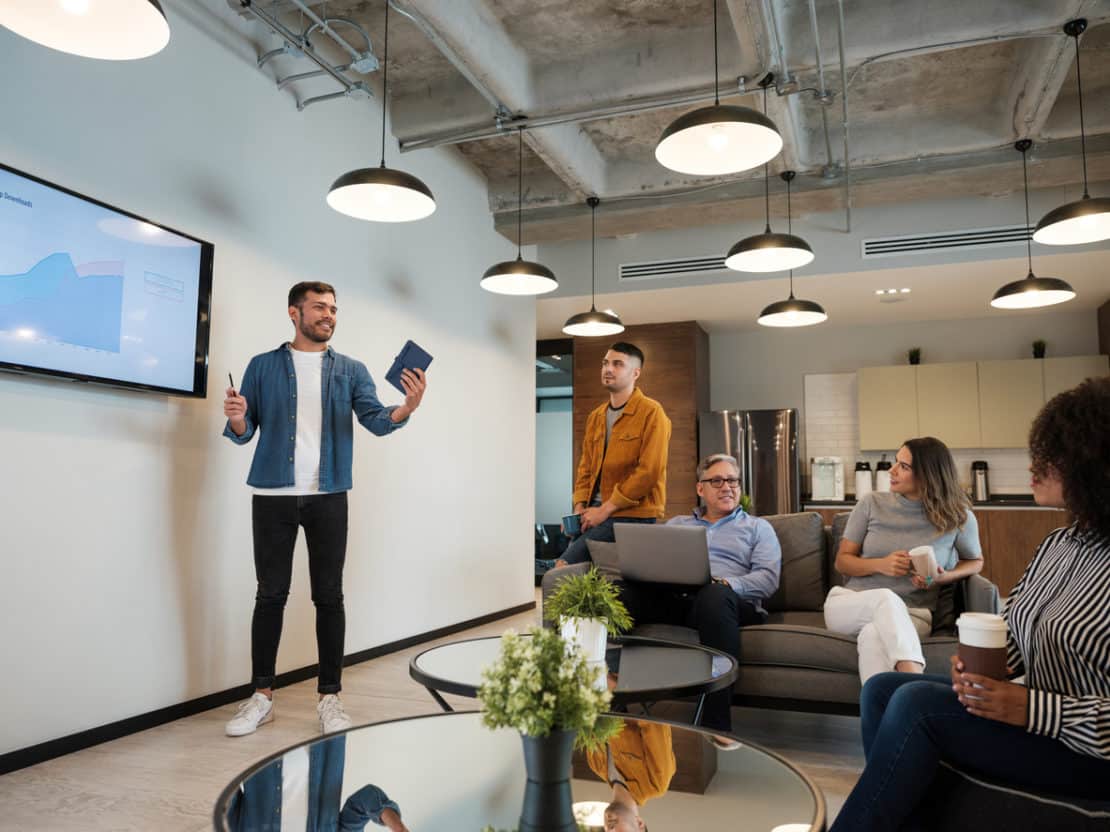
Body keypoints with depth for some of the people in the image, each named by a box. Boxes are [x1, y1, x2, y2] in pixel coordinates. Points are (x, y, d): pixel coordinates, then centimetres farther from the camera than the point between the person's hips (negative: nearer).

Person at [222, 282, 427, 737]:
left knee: (329, 596, 3)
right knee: (270, 594, 6)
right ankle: (262, 695, 18)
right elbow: (244, 434, 6)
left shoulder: (351, 370, 7)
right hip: (272, 496, 0)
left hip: (328, 497, 0)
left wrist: (406, 408, -28)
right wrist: (236, 420, -19)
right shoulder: (263, 366, 7)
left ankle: (329, 696, 12)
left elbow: (375, 420, -6)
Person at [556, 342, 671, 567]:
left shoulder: (651, 413, -6)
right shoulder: (595, 417, 16)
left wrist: (605, 509, -14)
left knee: (564, 566, -19)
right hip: (595, 513, 7)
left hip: (633, 516, -7)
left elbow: (649, 472, -14)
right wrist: (580, 507, 2)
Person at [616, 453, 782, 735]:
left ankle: (717, 723, -41)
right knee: (614, 591, -28)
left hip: (726, 599, -3)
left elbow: (768, 578, 7)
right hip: (669, 595, 3)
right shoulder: (676, 524, 33)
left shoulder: (757, 527, 23)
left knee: (716, 594, -42)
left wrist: (726, 583, -13)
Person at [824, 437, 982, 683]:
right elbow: (842, 561, 8)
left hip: (910, 615, 0)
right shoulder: (872, 503, 3)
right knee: (886, 598, -38)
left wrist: (944, 577, -3)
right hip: (849, 604, 1)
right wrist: (881, 565, -13)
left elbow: (975, 561, 20)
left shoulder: (958, 517, 1)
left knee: (874, 637, -39)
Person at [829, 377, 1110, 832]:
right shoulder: (1056, 544, 6)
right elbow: (1010, 638, 12)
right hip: (1033, 711, 8)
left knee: (918, 702, -24)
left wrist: (1030, 709, -28)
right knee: (882, 688, -7)